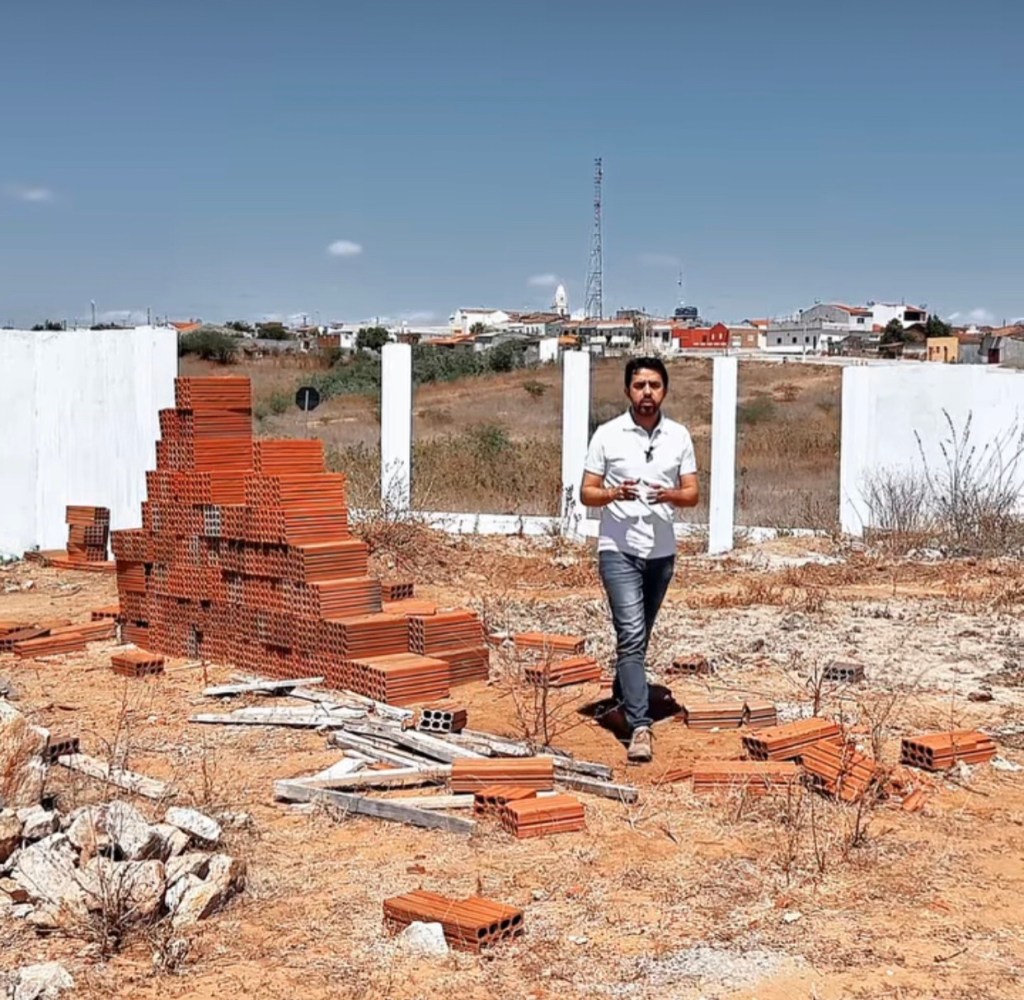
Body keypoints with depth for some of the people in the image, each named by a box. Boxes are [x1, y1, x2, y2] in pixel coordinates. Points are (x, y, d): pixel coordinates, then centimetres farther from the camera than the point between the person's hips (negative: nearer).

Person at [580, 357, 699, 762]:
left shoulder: (679, 436, 4)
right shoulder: (607, 435, -4)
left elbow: (693, 494, 5)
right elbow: (587, 493, -2)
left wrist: (672, 495, -18)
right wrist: (614, 494, -23)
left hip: (662, 553, 4)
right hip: (619, 550, -4)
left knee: (638, 635, 18)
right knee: (631, 635, -14)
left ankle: (622, 700, 39)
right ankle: (640, 727, -16)